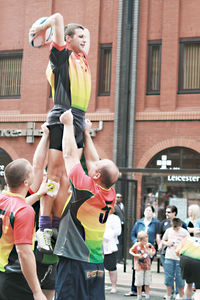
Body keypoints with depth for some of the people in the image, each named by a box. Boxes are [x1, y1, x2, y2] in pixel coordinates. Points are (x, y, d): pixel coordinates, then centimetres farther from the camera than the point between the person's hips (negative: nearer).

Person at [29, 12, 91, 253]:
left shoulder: (82, 59, 22)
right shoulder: (62, 55, 1)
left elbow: (86, 34, 39)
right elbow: (57, 18, -3)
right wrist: (41, 28, 13)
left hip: (79, 122, 7)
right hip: (62, 118, -7)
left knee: (66, 178, 3)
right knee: (54, 174, -11)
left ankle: (56, 225, 6)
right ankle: (44, 228, -11)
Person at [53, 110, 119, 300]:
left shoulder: (86, 189, -15)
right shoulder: (110, 195, 3)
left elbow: (70, 155, -7)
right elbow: (91, 160, 16)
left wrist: (68, 124, 3)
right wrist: (86, 133, 25)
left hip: (74, 263, -7)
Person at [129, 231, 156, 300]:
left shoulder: (149, 245, -4)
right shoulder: (136, 245, -11)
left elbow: (154, 251, 9)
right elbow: (130, 251, -1)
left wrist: (151, 253, -13)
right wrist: (136, 255, -17)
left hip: (147, 266, 2)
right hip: (139, 266, -2)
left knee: (147, 282, 8)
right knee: (139, 283, 1)